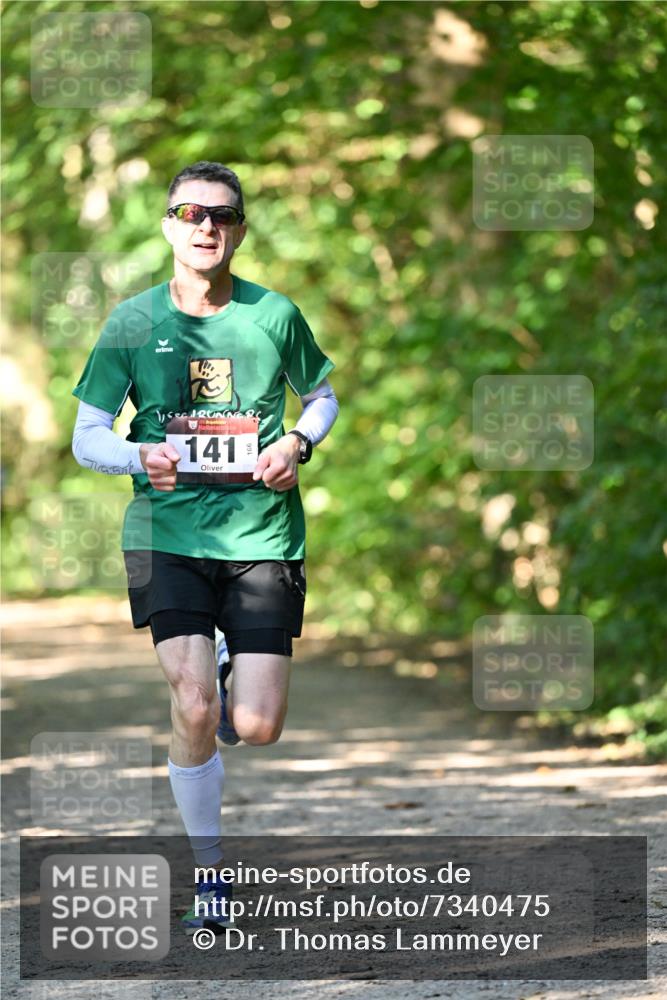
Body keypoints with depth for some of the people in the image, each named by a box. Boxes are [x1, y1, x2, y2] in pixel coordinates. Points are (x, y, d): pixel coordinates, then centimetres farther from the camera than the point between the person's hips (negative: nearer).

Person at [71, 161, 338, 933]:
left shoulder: (274, 314, 1)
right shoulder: (134, 322, -1)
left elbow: (321, 396, 18)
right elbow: (86, 437, 2)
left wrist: (299, 443, -4)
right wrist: (140, 456, -19)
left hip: (262, 533, 1)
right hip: (168, 532, -1)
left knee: (257, 729, -4)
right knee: (193, 711, -14)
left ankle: (235, 676, 35)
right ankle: (210, 870, 6)